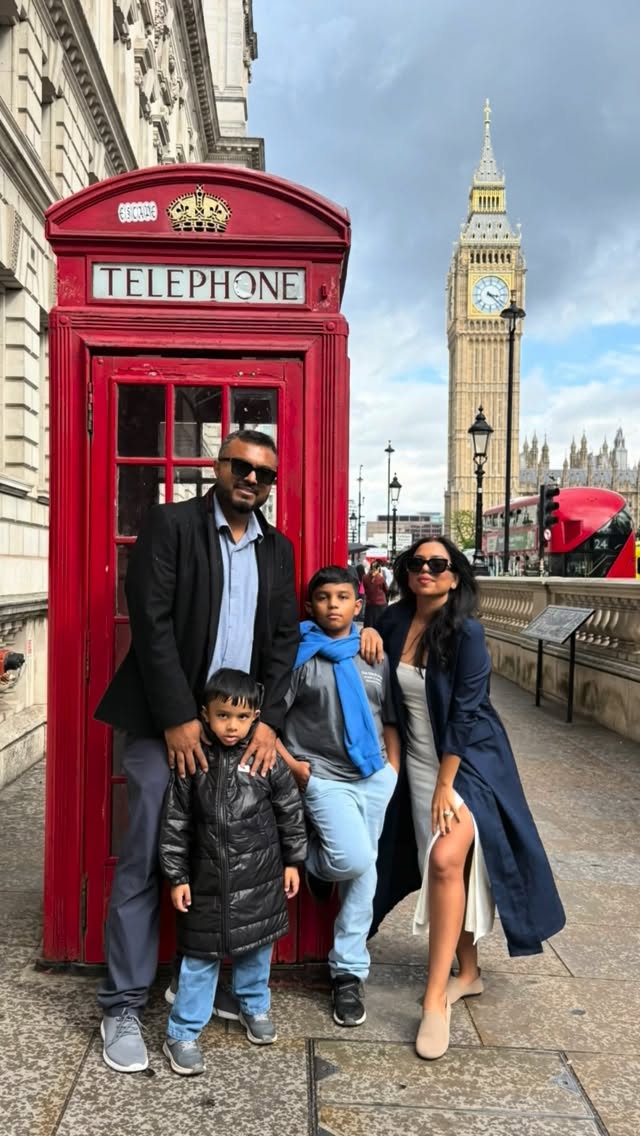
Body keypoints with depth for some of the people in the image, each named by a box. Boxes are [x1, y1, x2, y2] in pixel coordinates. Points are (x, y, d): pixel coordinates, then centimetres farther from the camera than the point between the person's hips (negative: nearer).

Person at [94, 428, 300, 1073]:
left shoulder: (277, 549, 11)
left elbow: (284, 639, 7)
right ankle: (122, 1008, 14)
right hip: (166, 723, -4)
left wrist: (268, 720, -5)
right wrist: (177, 719, -15)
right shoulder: (169, 524, -4)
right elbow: (151, 623, -11)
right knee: (142, 866, 0)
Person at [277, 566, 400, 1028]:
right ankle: (314, 860, 17)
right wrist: (295, 768, -11)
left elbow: (390, 718, 12)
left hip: (375, 776, 4)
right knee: (353, 860, -19)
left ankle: (349, 971, 22)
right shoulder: (299, 656, -4)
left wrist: (392, 771, 4)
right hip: (324, 777, -4)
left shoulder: (375, 656, 8)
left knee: (364, 870, 7)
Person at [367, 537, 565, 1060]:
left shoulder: (467, 632, -17)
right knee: (447, 868, 10)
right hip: (419, 761, 5)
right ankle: (468, 972, 29)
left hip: (468, 761, -5)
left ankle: (435, 1000, -13)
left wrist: (445, 786, -19)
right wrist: (367, 631, -4)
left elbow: (465, 711, -18)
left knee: (446, 859, -22)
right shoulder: (396, 620, -2)